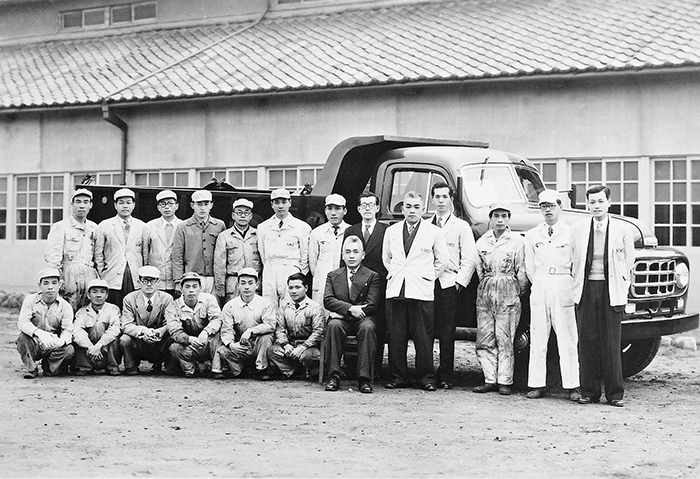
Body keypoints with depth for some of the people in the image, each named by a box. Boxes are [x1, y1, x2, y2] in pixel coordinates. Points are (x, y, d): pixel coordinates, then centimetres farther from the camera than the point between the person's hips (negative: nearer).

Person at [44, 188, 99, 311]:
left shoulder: (94, 228, 17)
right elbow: (52, 256, -5)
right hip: (68, 276, -4)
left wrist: (99, 277, 10)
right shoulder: (60, 227, 2)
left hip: (90, 277, 4)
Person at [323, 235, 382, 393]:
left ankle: (364, 379, -33)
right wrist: (350, 308, -16)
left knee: (367, 327, -35)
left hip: (362, 319, -1)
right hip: (341, 320, 1)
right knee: (333, 325, -33)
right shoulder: (333, 275, 18)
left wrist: (341, 312, -8)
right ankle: (334, 376, -29)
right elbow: (327, 300, 2)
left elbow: (372, 305, -3)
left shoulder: (372, 276, 10)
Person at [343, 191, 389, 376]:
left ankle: (375, 371, 5)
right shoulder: (350, 232, 14)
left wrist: (388, 284, -5)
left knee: (378, 331, -1)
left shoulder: (387, 231, 6)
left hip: (379, 289, -2)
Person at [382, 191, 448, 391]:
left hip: (421, 292, -3)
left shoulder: (434, 232, 5)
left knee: (423, 338, -4)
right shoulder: (391, 232, 14)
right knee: (396, 337, 2)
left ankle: (426, 377, 5)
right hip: (395, 291, 3)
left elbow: (443, 260, 10)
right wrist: (394, 275, 13)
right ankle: (398, 377, 10)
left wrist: (429, 277, 6)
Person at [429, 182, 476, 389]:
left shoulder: (461, 227, 9)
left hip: (449, 284, -2)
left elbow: (469, 259, 3)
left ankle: (445, 377, 1)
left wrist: (460, 282, -6)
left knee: (447, 333, -4)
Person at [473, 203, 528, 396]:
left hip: (508, 293, -4)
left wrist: (519, 292, 6)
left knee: (504, 339, -5)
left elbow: (522, 271, 3)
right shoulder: (482, 242, 11)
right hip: (485, 293, 4)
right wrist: (487, 285, 14)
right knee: (484, 339, 1)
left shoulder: (517, 241, 0)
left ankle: (505, 381, 0)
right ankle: (490, 380, 7)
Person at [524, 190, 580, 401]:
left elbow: (577, 264, 4)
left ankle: (572, 386, -2)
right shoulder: (532, 235, 13)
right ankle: (537, 385, 5)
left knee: (567, 338, -4)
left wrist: (570, 287, 3)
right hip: (539, 287, 3)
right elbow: (529, 267, 14)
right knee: (538, 338, 2)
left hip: (563, 286, -3)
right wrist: (540, 286, 9)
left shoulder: (571, 233, 3)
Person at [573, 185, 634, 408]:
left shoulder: (623, 229, 3)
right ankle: (589, 392, 9)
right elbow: (576, 261, 11)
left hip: (611, 290, -2)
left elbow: (628, 262, 7)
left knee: (611, 343, -1)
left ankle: (615, 393, 6)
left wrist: (622, 289, 1)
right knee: (586, 341, 2)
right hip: (586, 290, 2)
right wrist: (577, 288, 4)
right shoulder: (579, 230, 8)